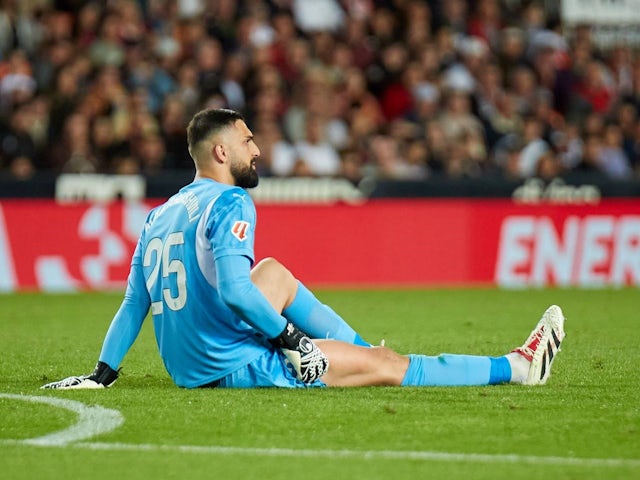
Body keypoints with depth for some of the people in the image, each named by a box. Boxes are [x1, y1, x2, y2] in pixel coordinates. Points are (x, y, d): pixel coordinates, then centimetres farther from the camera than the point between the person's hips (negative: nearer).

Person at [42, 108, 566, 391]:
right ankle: (516, 368, 6)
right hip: (232, 365, -8)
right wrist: (291, 339, -18)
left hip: (184, 365, 8)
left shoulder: (159, 216, 11)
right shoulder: (230, 204, -13)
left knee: (276, 273, 26)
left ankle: (361, 352, 30)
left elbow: (133, 305, 12)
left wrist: (102, 375, 18)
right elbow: (233, 288, -26)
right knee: (389, 365, -1)